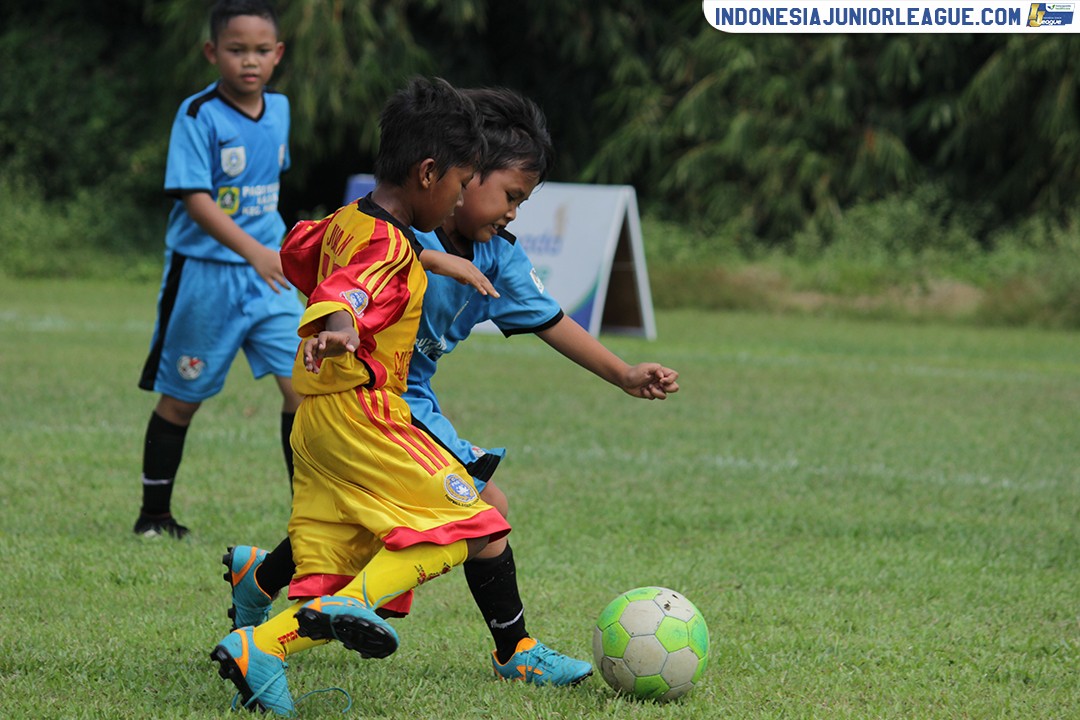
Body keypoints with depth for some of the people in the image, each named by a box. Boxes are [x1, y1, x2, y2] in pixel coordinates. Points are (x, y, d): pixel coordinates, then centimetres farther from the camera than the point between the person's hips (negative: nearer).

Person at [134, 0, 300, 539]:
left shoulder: (279, 109, 5)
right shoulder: (198, 115, -14)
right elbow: (196, 199, -22)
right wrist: (252, 251, -33)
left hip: (267, 274, 5)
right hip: (204, 275, -5)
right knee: (180, 398, 8)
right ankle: (154, 515, 23)